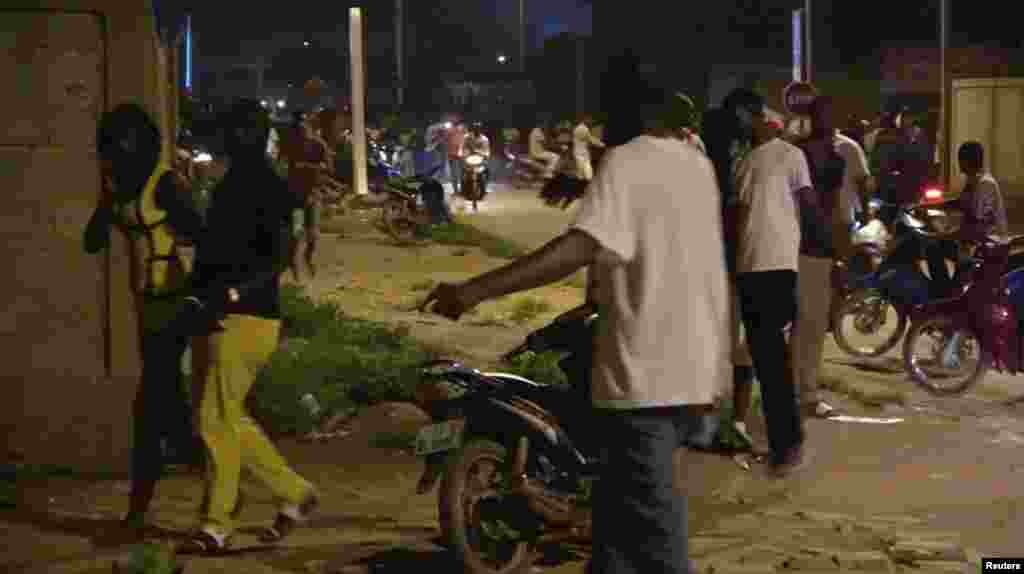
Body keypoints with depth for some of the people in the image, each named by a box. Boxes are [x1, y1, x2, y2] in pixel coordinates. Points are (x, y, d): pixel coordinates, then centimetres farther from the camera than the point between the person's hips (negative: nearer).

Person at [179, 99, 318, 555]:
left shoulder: (269, 189, -10)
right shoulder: (228, 185, 17)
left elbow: (278, 260, -19)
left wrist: (229, 293, -30)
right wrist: (200, 298, 19)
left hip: (244, 318, -9)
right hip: (216, 317, 9)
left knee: (216, 420, -7)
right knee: (228, 419, 12)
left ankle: (216, 526, 3)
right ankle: (295, 493, 24)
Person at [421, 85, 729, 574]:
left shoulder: (626, 162, -14)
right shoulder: (698, 164, 12)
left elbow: (581, 247, -28)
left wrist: (477, 290, -33)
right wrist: (590, 190, 32)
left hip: (646, 368, -8)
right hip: (695, 365, 8)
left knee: (651, 523, -3)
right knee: (623, 497, 20)